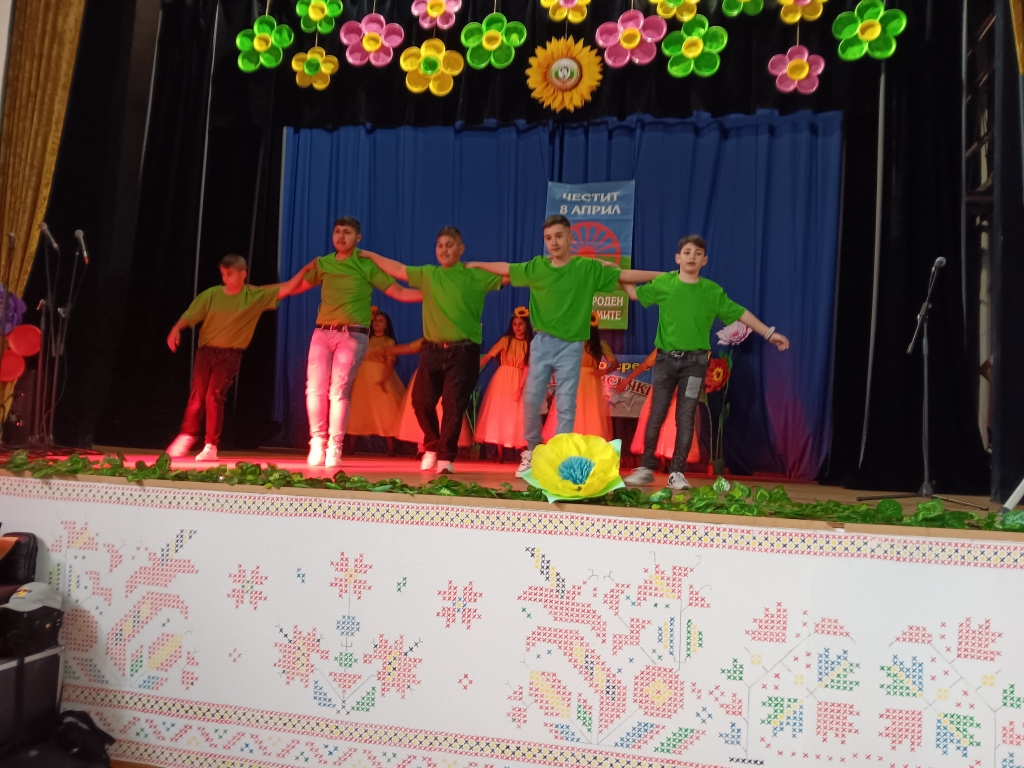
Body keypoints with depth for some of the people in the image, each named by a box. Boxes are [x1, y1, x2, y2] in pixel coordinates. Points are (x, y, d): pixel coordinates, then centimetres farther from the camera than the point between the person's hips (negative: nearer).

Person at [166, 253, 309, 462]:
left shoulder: (256, 296, 1)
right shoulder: (212, 294, 0)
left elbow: (286, 289, 0)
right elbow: (190, 315, -5)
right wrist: (176, 329, -22)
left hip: (230, 355, -1)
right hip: (206, 350, 1)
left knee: (214, 397, -7)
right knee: (197, 396, 3)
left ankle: (211, 446, 3)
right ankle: (186, 437, 22)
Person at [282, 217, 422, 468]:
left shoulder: (368, 266, 3)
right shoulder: (322, 264, 13)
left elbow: (399, 292, -1)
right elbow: (297, 286, 26)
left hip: (353, 335, -3)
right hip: (322, 332, 3)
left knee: (339, 390, -7)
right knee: (315, 388, -3)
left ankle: (334, 446, 2)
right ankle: (317, 441, 10)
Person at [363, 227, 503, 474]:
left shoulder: (476, 276, 3)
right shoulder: (428, 274, 12)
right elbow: (398, 269, 20)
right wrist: (370, 255, 23)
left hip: (463, 351, -3)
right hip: (432, 350, 3)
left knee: (454, 405, -5)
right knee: (421, 401, 0)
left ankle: (446, 457, 7)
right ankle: (431, 447, 24)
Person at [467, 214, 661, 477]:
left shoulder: (589, 268, -2)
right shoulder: (537, 266, 3)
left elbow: (626, 275, -2)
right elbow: (506, 268, 16)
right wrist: (476, 264, 24)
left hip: (571, 346, -2)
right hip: (542, 342, 2)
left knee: (566, 405, 1)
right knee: (531, 399, 2)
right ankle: (532, 451, 21)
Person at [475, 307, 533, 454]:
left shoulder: (530, 344, 2)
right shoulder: (505, 340, 1)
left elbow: (527, 367, -6)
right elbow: (488, 356, -6)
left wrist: (520, 387, -17)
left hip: (519, 382, 0)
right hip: (502, 380, 0)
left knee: (517, 415, -2)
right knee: (499, 413, -1)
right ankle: (500, 454, 4)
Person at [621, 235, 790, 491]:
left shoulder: (712, 291, 1)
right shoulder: (663, 283, 1)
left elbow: (740, 313, 6)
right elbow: (636, 293, 15)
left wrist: (769, 333, 5)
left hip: (695, 361, 0)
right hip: (666, 357, 0)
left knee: (685, 418, 1)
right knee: (656, 415, 1)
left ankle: (677, 473, 8)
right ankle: (645, 468, 10)